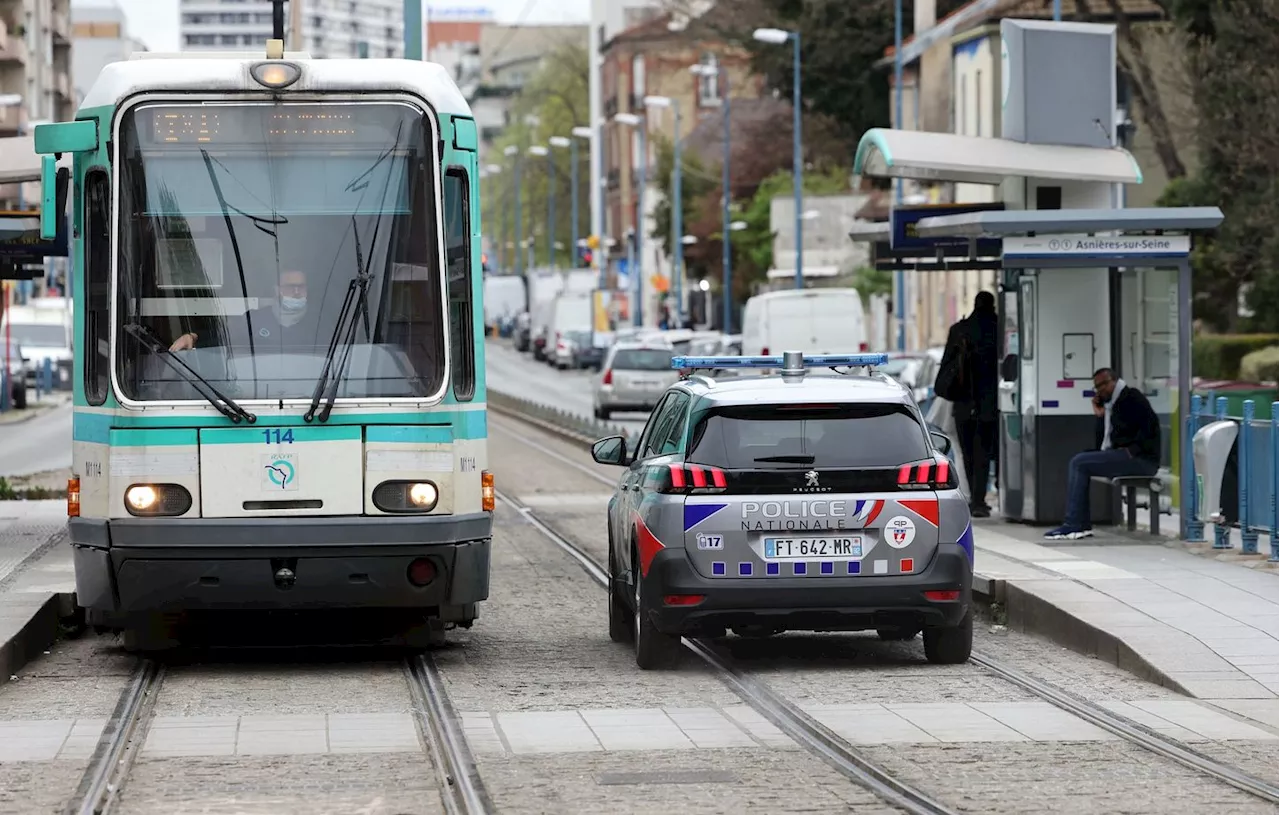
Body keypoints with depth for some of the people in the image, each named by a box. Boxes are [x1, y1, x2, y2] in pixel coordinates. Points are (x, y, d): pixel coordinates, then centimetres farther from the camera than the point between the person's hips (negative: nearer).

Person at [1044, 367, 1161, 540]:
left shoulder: (1132, 397, -4)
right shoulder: (1110, 405, 23)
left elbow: (1150, 426, -17)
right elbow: (1102, 443, 20)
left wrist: (1133, 450, -20)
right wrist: (1101, 417, 8)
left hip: (1142, 459, -10)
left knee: (1079, 463, -15)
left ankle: (1073, 525, -16)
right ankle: (1083, 524, -1)